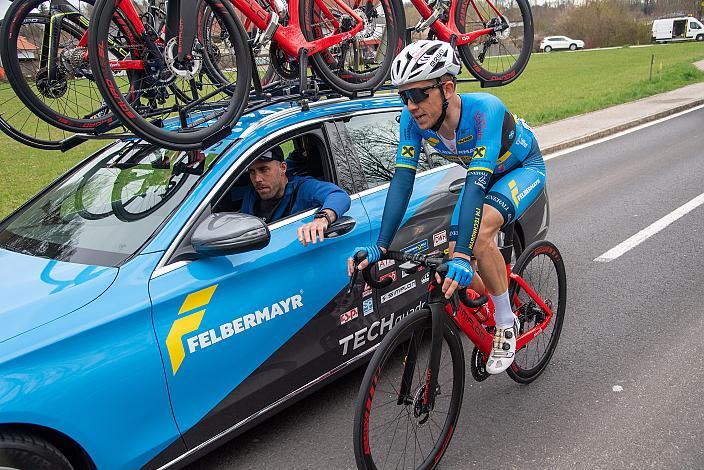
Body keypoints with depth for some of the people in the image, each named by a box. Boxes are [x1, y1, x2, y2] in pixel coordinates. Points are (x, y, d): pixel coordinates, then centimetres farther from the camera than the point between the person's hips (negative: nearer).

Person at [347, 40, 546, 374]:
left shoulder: (484, 109, -39)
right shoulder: (413, 118, -24)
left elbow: (476, 184, -46)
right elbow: (402, 180, -28)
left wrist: (463, 255, -54)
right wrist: (380, 247, -36)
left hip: (524, 168, -5)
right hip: (482, 173, 6)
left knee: (479, 235, -31)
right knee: (453, 253, -8)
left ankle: (506, 325, -9)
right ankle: (490, 306, 25)